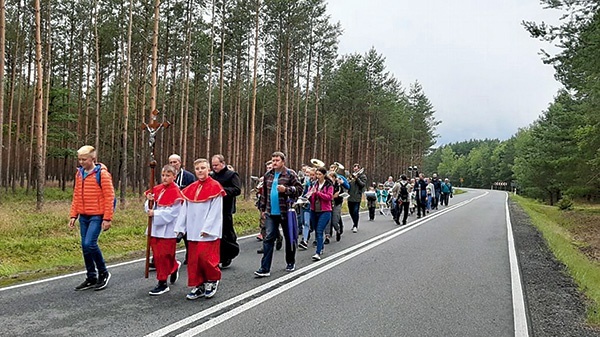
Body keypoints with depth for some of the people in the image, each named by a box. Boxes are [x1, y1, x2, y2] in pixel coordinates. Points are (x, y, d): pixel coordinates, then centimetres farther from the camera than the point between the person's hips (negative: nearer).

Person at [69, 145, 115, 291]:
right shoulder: (79, 173, 10)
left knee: (90, 244, -16)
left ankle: (103, 273, 4)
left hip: (97, 216, -7)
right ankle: (91, 278, 20)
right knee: (85, 246, 8)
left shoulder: (102, 173, -10)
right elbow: (76, 196, 16)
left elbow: (109, 197, -11)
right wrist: (73, 215, 10)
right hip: (83, 216, 7)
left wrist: (107, 218, -14)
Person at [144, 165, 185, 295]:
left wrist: (155, 214, -18)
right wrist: (149, 201, -10)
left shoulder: (175, 193, -10)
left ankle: (162, 283, 8)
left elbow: (171, 213, -17)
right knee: (157, 255, 12)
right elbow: (149, 208, 9)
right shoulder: (157, 190, 9)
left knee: (163, 256, -3)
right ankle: (174, 266, 37)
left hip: (167, 230, -6)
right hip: (155, 228, 6)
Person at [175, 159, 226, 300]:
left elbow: (215, 211, -11)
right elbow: (185, 210, 12)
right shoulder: (191, 189, 10)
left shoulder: (215, 187, -6)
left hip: (209, 231, -5)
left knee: (205, 257, -8)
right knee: (193, 260, 6)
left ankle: (212, 282, 16)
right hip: (193, 231, 5)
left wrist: (207, 229, -15)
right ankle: (199, 286, 19)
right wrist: (180, 228, 7)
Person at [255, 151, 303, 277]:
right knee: (268, 239, -3)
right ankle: (265, 268, -4)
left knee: (289, 238, 11)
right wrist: (262, 208, 18)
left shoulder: (290, 174, -5)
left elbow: (299, 189, -10)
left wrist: (286, 189, -23)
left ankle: (291, 263, 30)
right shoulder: (268, 175, 11)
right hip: (271, 213, 4)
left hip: (286, 212, -3)